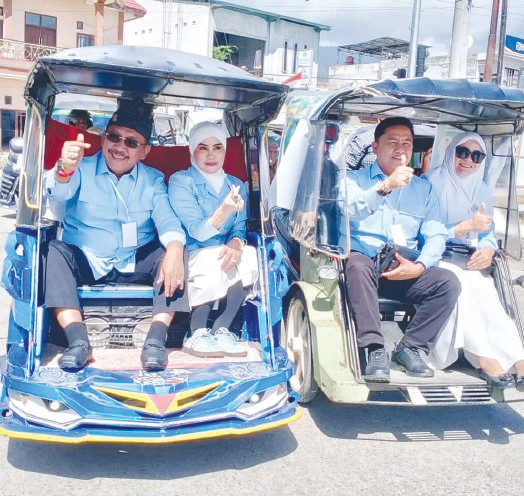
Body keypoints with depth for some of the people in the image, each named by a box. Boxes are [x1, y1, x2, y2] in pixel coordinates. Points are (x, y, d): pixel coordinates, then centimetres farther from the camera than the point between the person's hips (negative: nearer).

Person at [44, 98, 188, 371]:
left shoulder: (153, 180, 7)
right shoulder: (84, 170, 1)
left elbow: (167, 218, -9)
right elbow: (59, 192, -20)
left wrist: (174, 249, -33)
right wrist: (64, 170, -46)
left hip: (136, 266, 2)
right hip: (86, 263, -1)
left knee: (174, 252, -24)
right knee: (53, 251, -30)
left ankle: (156, 338, -30)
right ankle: (77, 340, -36)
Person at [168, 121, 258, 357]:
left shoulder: (236, 185, 12)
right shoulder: (180, 181, -5)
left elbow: (240, 228, 5)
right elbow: (197, 231, -17)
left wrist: (235, 243, -22)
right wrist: (225, 209, -36)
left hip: (223, 253, 4)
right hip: (189, 256, -4)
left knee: (250, 256, -28)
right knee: (213, 264, -35)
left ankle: (221, 329, -15)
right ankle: (196, 334, -13)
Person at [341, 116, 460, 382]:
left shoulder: (423, 188, 20)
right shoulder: (355, 179, 11)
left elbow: (436, 235, 8)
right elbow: (347, 213, -12)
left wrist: (419, 266, -11)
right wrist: (385, 187, -25)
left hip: (406, 273, 3)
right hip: (364, 263, -3)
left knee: (448, 282, -20)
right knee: (357, 264, -36)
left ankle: (409, 347, -9)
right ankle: (373, 350, -31)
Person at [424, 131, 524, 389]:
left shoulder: (481, 190, 15)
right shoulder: (432, 181, -3)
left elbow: (488, 233, 10)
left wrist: (488, 250, -14)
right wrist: (467, 226, -17)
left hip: (468, 262, 4)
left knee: (482, 285, -29)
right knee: (463, 280, -34)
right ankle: (485, 357, -29)